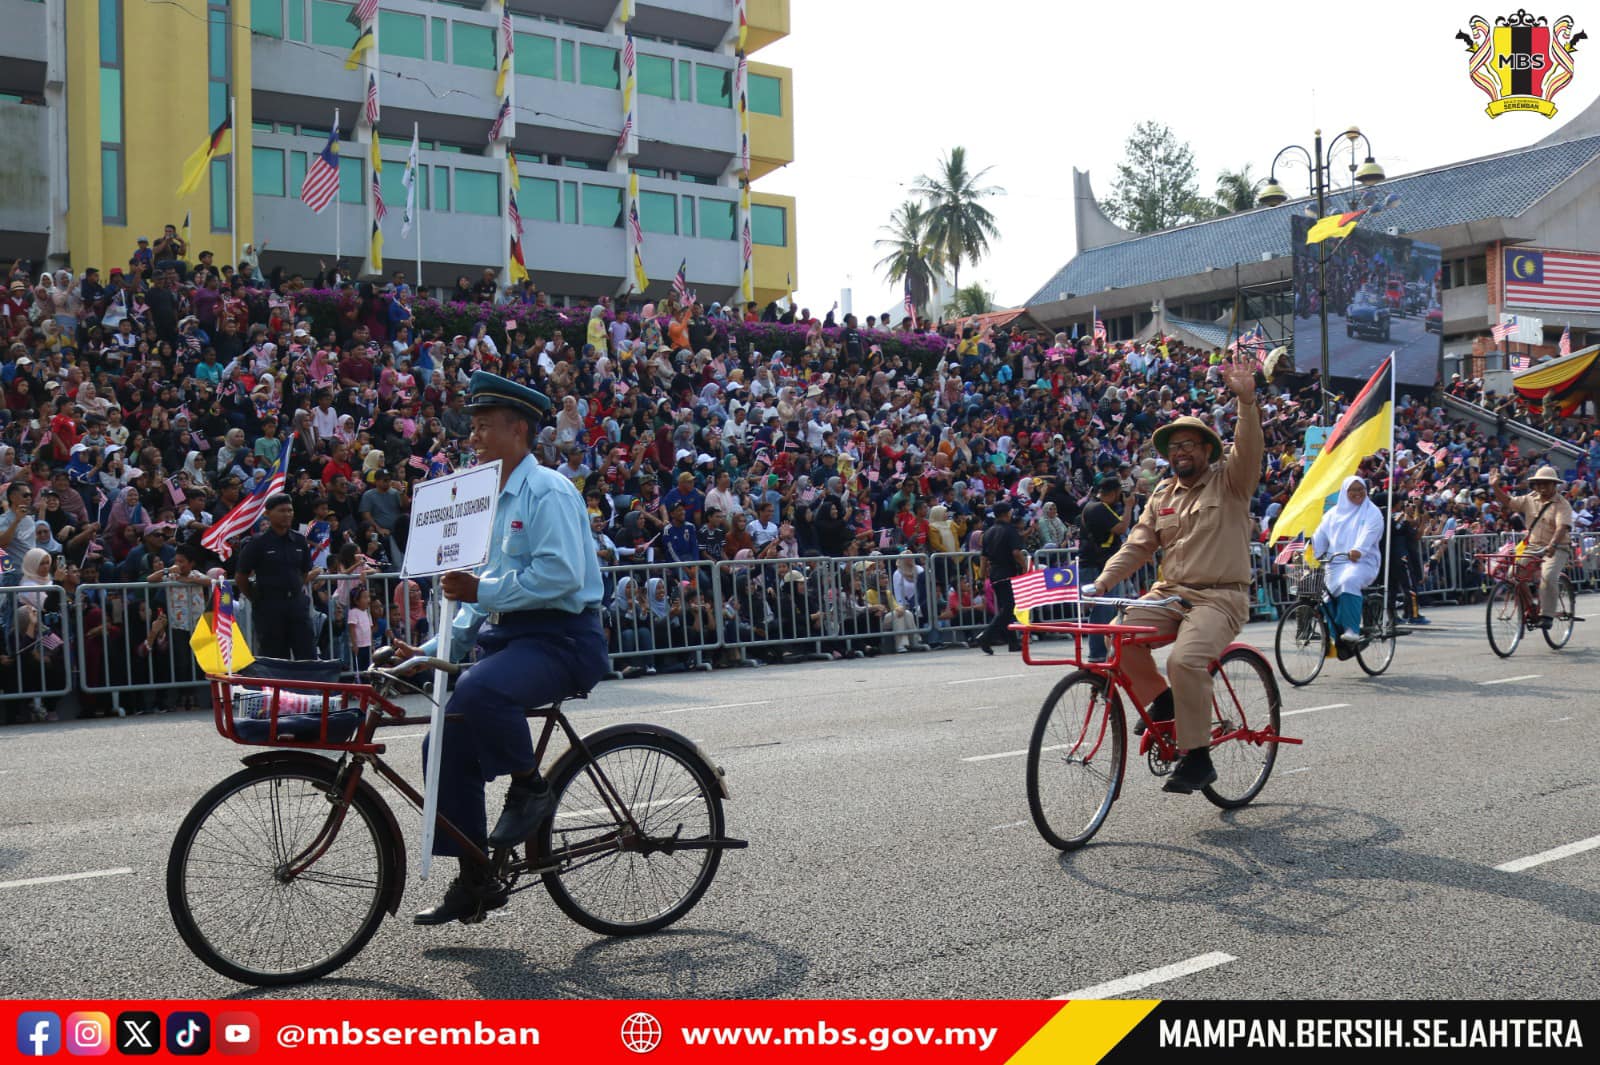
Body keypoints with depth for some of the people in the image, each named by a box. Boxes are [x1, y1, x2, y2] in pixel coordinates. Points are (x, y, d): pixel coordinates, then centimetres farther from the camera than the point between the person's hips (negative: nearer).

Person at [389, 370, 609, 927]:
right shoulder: (493, 501, 20)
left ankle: (531, 786, -9)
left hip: (560, 638, -9)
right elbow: (485, 598, 24)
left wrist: (482, 591, -22)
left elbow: (561, 573, -23)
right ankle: (475, 882, 11)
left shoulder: (548, 491, -9)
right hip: (507, 637, 9)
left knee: (477, 693, -36)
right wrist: (431, 650, 15)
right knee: (446, 745, 0)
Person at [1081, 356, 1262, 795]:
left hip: (1220, 597, -6)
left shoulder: (1229, 480, 1)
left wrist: (1246, 400, -34)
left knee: (1185, 659, -28)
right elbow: (1138, 545, 12)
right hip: (1170, 592, 6)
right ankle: (1162, 700, 7)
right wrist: (1099, 584, 0)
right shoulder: (1163, 494, 16)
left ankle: (1197, 758, -14)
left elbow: (1250, 448, -18)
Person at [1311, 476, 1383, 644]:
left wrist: (1358, 550, -32)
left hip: (1362, 561, -5)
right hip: (1335, 562, 5)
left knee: (1349, 581, -35)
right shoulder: (1334, 513, 20)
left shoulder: (1372, 512, 8)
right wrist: (1309, 553, -11)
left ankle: (1352, 630, -36)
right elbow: (1320, 534, 8)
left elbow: (1369, 534, -11)